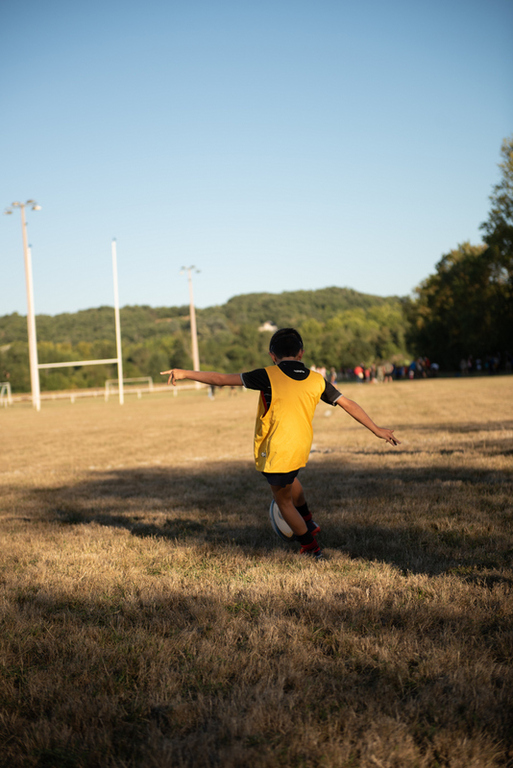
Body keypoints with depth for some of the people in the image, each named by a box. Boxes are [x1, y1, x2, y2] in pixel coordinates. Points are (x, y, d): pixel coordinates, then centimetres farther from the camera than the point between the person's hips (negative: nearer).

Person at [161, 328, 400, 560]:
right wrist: (377, 429, 16)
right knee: (289, 479, 37)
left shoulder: (268, 376, -12)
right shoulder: (316, 380, 0)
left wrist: (185, 373, -2)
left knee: (283, 500, 17)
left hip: (274, 452, -5)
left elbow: (222, 379, -11)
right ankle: (308, 523, 46)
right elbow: (349, 404, 5)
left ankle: (310, 546, 27)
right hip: (301, 449, 5)